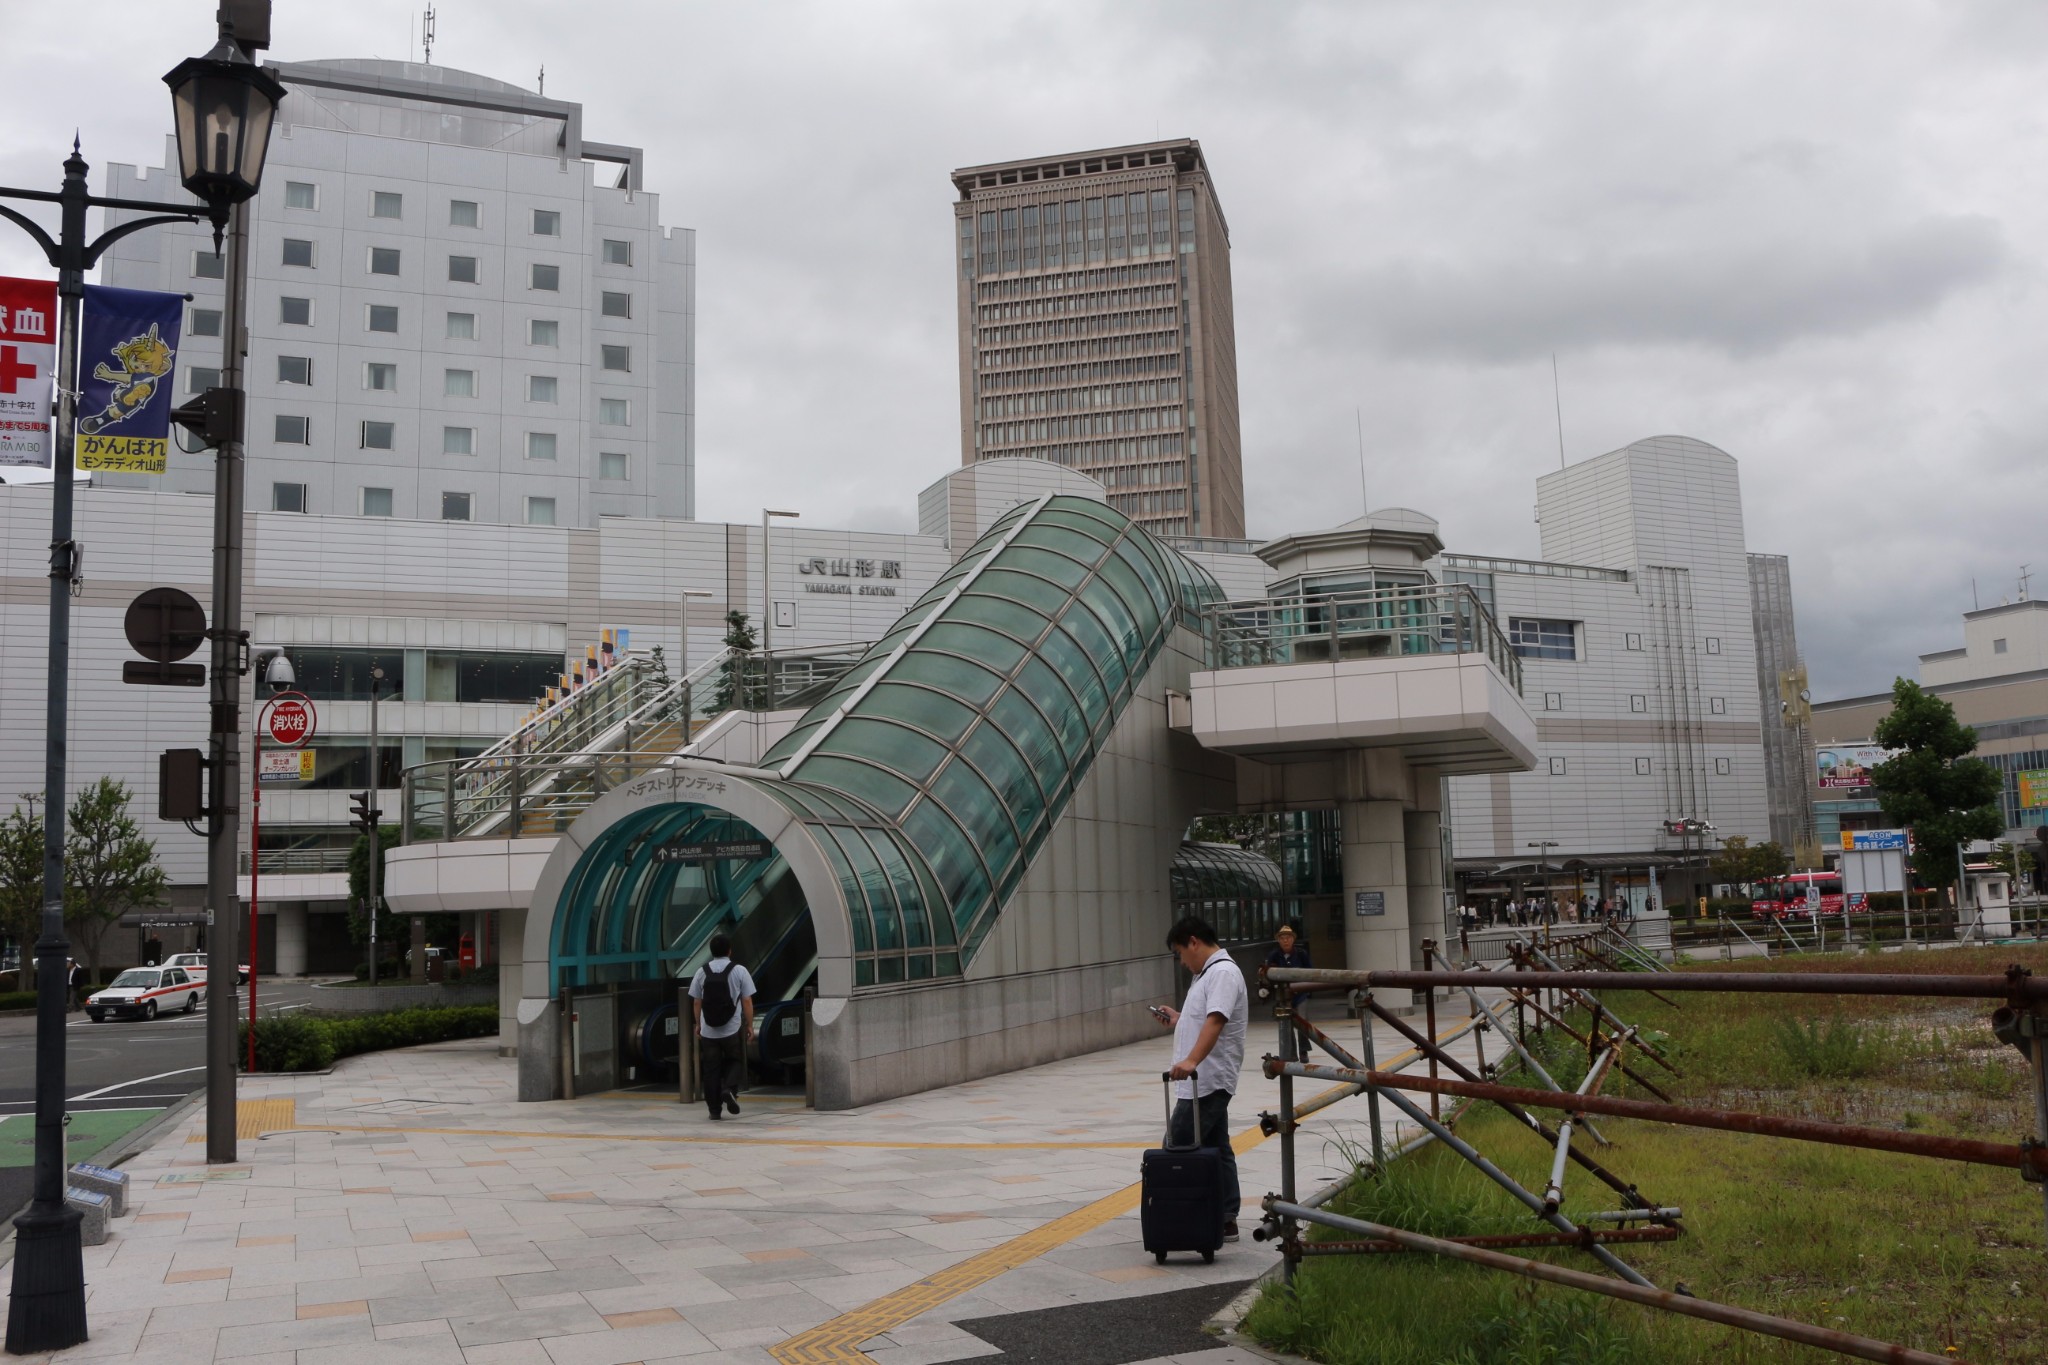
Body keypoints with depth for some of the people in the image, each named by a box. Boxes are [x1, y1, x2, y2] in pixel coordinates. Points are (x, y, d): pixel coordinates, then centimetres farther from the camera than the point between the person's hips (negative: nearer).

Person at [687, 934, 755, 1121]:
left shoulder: (702, 972, 2)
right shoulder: (739, 970, -4)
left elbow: (696, 1002, 5)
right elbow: (747, 1001, -5)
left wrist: (698, 1024, 17)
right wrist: (750, 1025, 4)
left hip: (708, 1030, 2)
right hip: (733, 1029, -2)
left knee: (711, 1070, 8)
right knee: (734, 1062, 16)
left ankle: (714, 1109, 9)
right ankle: (729, 1089, -10)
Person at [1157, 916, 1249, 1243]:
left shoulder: (1223, 973, -15)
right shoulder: (1209, 973, 18)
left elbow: (1215, 1020, -29)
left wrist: (1192, 1060, -39)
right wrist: (1179, 1021, 19)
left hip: (1206, 1082, -11)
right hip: (1206, 1082, 11)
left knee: (1177, 1150, -10)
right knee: (1216, 1150, 12)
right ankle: (1225, 1219, 16)